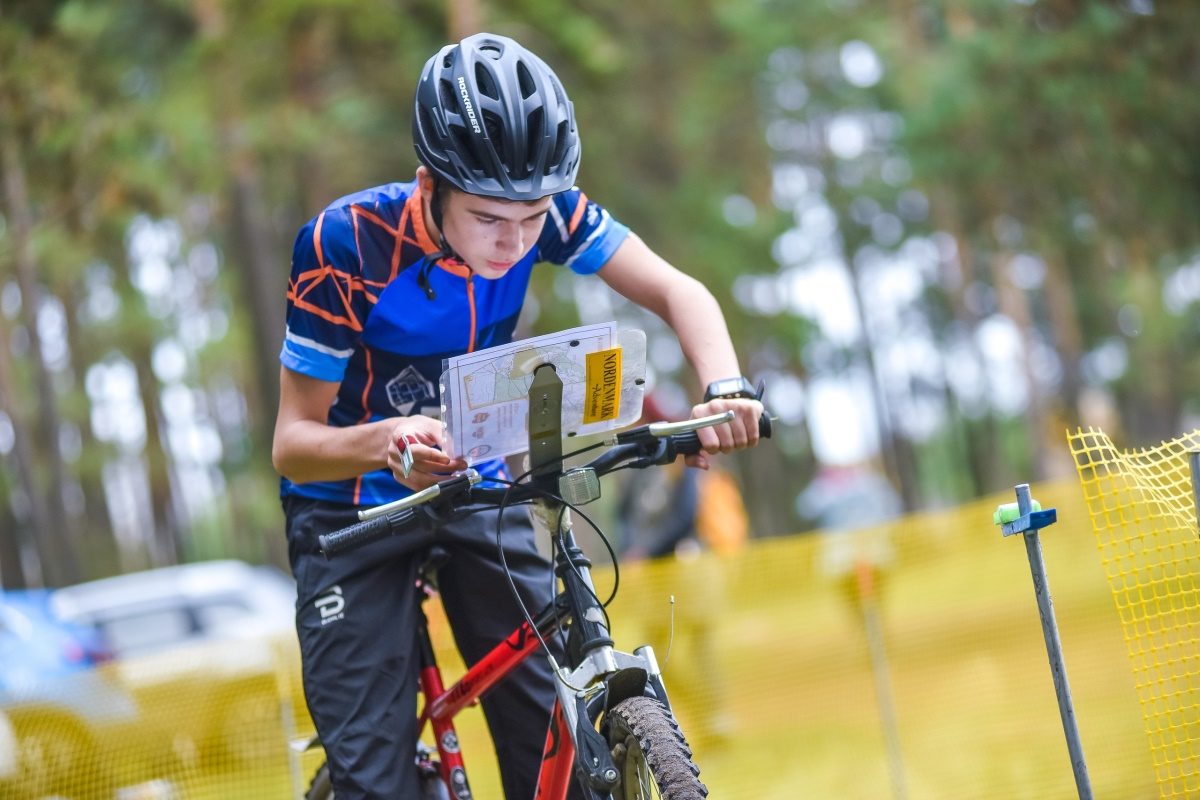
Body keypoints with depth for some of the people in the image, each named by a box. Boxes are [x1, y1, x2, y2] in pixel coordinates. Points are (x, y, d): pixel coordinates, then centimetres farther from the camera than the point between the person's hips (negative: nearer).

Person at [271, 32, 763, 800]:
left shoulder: (539, 208, -20)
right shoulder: (345, 245, -29)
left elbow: (676, 290, -20)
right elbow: (292, 441, -25)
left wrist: (727, 388, -40)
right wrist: (386, 440, -46)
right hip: (352, 510, -3)